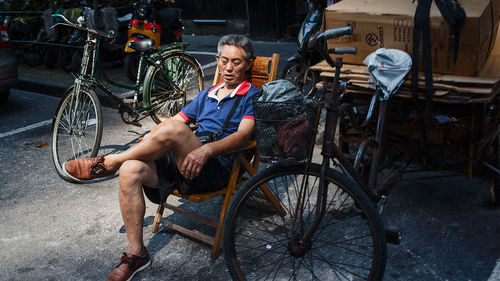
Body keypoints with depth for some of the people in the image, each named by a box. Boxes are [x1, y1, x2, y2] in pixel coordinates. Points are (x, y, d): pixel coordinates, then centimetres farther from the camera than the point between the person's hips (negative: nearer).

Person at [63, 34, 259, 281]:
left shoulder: (252, 96, 4)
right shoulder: (207, 94, 25)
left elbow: (243, 134, -14)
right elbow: (171, 120, 23)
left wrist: (206, 150, -30)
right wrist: (143, 143, 6)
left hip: (216, 169, -6)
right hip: (181, 163, 6)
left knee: (174, 130, -33)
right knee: (130, 170, -20)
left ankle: (109, 163, -10)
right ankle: (136, 255, -8)